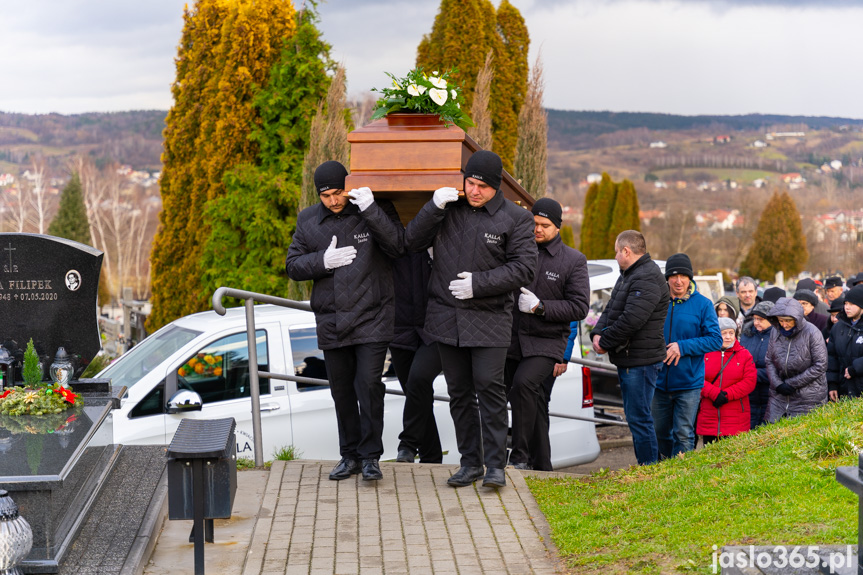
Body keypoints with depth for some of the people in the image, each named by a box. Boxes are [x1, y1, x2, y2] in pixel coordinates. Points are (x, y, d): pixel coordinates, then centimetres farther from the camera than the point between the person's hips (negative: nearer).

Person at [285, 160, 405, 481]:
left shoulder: (376, 210, -2)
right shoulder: (308, 221, 7)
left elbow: (398, 246, -17)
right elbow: (293, 266, 6)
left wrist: (370, 209, -24)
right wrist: (323, 261, -12)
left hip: (371, 319, -4)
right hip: (331, 322, 4)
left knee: (369, 385, -10)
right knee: (341, 391, 9)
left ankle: (370, 455, 1)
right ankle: (350, 455, 21)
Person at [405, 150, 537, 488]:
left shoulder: (516, 219, -3)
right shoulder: (448, 207, 7)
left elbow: (524, 268, -7)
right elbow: (412, 241, 5)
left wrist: (479, 283, -14)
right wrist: (434, 208, -10)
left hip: (489, 320, -4)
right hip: (446, 317, 4)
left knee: (489, 388, -9)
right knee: (459, 392, 9)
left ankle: (495, 465, -2)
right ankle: (470, 462, 17)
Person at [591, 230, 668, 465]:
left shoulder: (647, 279, -17)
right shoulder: (627, 275, 18)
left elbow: (631, 320, -25)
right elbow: (611, 310, 19)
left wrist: (605, 342, -15)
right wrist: (598, 333, 0)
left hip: (640, 360, -11)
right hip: (627, 358, 11)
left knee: (639, 417, -8)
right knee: (634, 415, 15)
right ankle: (646, 465, 22)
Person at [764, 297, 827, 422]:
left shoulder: (812, 333, -11)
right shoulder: (776, 332, 4)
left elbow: (820, 366, -12)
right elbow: (769, 361, 8)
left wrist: (792, 383, -12)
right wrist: (778, 384, -9)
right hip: (779, 396, 4)